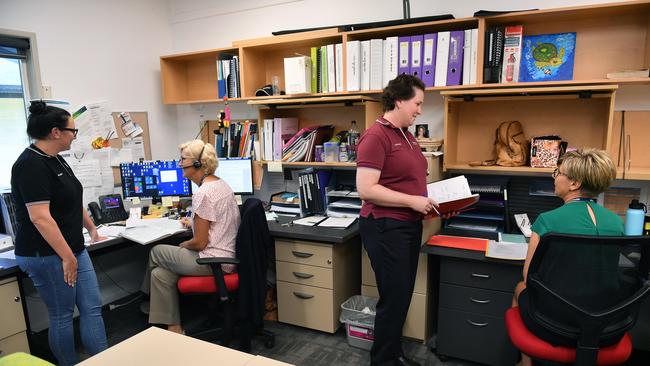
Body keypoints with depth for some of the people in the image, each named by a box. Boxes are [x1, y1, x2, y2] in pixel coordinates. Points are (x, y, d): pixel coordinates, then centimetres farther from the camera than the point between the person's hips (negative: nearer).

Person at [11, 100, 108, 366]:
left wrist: (92, 229, 31)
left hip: (74, 249, 9)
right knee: (62, 316, 5)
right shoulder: (31, 165, -18)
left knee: (92, 308, 9)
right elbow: (39, 216, -25)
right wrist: (67, 257, -23)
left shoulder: (55, 160, 11)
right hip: (47, 255, -9)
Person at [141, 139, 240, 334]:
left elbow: (200, 243, -18)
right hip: (228, 256, 9)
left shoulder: (203, 193, -21)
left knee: (156, 252, 10)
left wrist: (183, 245, 1)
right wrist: (194, 223, 23)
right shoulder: (221, 183, 8)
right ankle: (174, 328, 19)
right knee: (161, 273, 12)